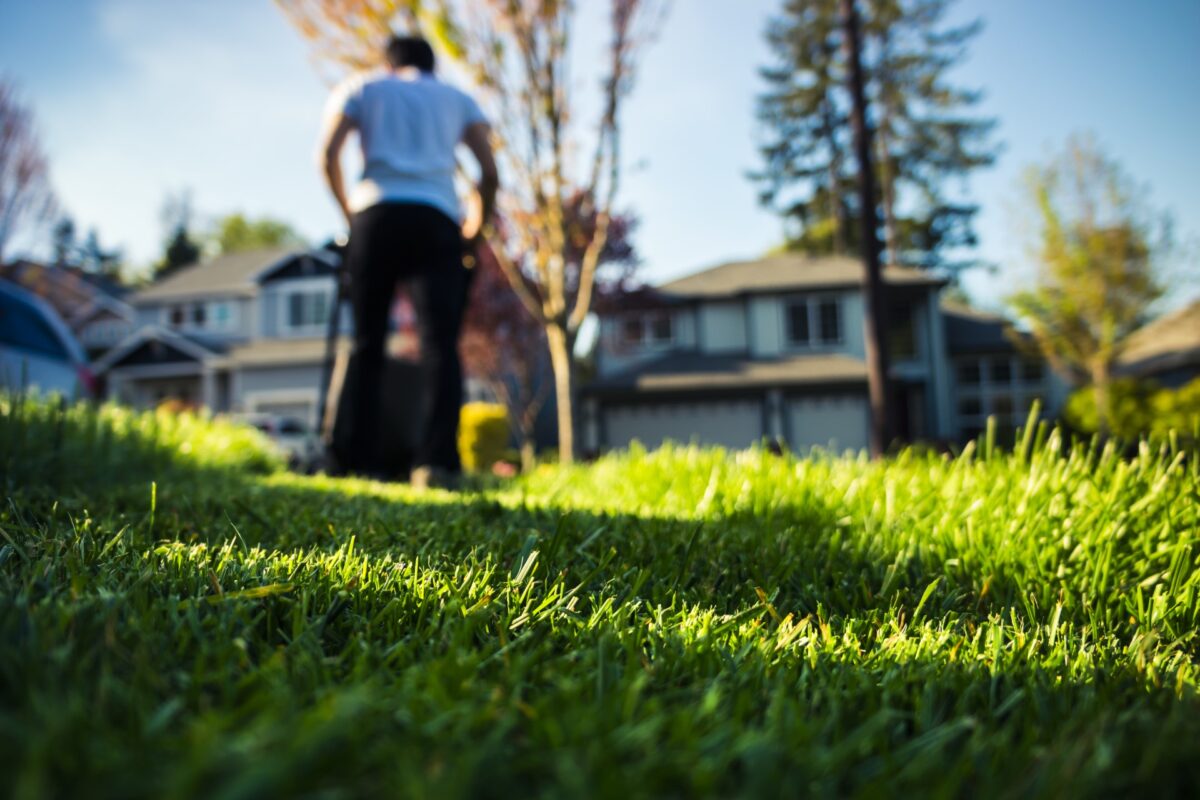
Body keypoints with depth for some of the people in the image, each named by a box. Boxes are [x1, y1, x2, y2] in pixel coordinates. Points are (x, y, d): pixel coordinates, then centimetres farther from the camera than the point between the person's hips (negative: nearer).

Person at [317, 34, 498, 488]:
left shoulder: (361, 87, 23)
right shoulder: (457, 98, 26)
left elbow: (328, 155, 7)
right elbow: (490, 173, 12)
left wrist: (349, 212, 19)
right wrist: (474, 229, 23)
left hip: (376, 215, 0)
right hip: (437, 220, 0)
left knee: (367, 346, 3)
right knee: (440, 345, -10)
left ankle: (358, 463, -1)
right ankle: (437, 461, -25)